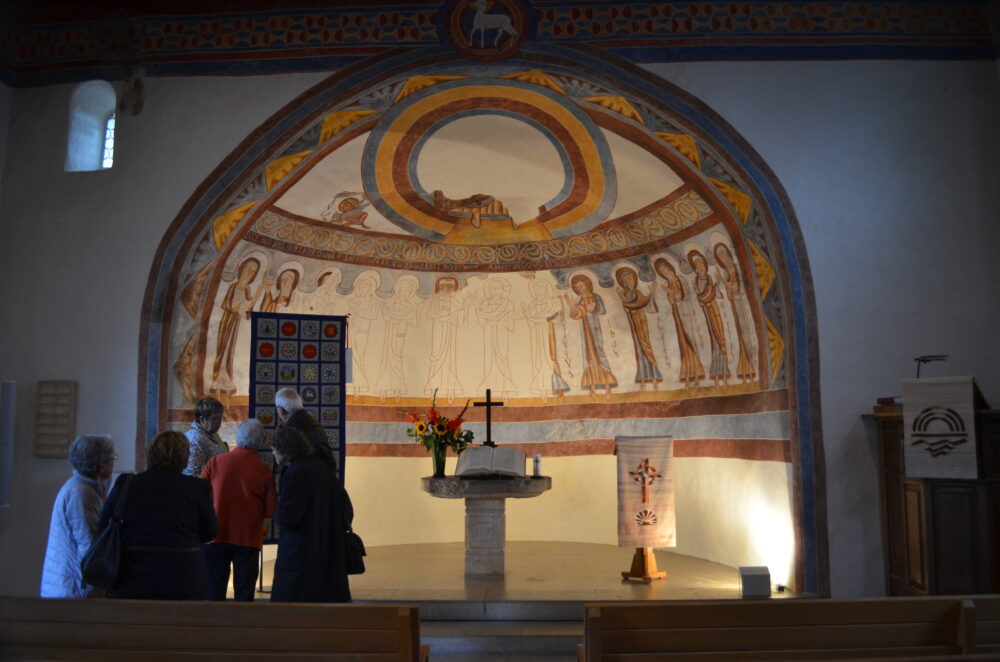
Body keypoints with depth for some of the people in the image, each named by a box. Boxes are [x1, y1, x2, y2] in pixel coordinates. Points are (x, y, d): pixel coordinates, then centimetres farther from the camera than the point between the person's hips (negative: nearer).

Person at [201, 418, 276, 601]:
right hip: (248, 538, -1)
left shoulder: (215, 462, -5)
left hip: (216, 536, 1)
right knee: (244, 593, 9)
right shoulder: (264, 471, -8)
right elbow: (270, 510, -7)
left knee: (214, 592, 12)